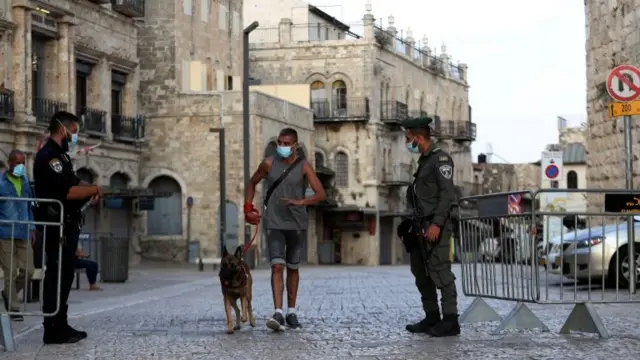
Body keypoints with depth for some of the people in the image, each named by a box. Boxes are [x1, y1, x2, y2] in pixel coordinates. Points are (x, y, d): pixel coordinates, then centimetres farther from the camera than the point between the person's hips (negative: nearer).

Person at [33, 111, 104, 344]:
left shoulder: (60, 155, 19)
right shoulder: (49, 156, -15)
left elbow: (73, 183, 24)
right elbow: (67, 191, -24)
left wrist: (91, 189, 3)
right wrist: (95, 190, -11)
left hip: (66, 225, 11)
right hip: (57, 226, -11)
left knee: (64, 275, 13)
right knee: (57, 276, -8)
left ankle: (60, 326, 20)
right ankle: (53, 330, -6)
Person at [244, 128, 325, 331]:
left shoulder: (304, 167, -5)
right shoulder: (269, 164, 1)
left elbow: (320, 194, -11)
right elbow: (252, 183, 17)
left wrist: (301, 202, -27)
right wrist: (248, 208, 7)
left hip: (296, 224, 0)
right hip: (274, 223, 0)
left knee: (292, 268, 12)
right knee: (277, 266, -14)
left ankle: (291, 312, 25)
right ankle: (278, 314, -22)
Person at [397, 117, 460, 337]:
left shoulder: (440, 159, -9)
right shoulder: (424, 160, 18)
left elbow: (448, 194, -17)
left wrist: (436, 224, -23)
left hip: (435, 227, -10)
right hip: (421, 227, 10)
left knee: (440, 272, -10)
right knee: (421, 273, 11)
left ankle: (450, 320, -8)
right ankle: (432, 317, 17)